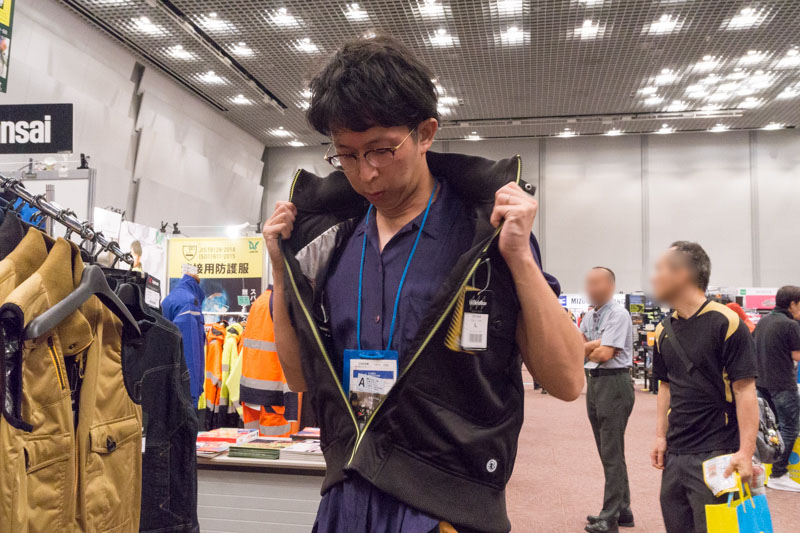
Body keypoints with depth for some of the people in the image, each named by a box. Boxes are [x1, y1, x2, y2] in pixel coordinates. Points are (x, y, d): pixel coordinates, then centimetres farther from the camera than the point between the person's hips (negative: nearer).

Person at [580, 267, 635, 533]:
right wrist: (596, 345, -10)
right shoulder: (590, 316, 13)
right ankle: (622, 510, 26)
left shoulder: (618, 315, -12)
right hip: (594, 382, 9)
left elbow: (604, 354, -19)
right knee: (607, 452, 15)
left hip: (614, 384, -9)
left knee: (612, 453, -4)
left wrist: (587, 349, -1)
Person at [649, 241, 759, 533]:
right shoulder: (664, 330, 8)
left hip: (716, 454, -6)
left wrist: (746, 452, -19)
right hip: (674, 453, 6)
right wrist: (660, 436, 8)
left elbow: (744, 390, -13)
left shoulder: (726, 323, -12)